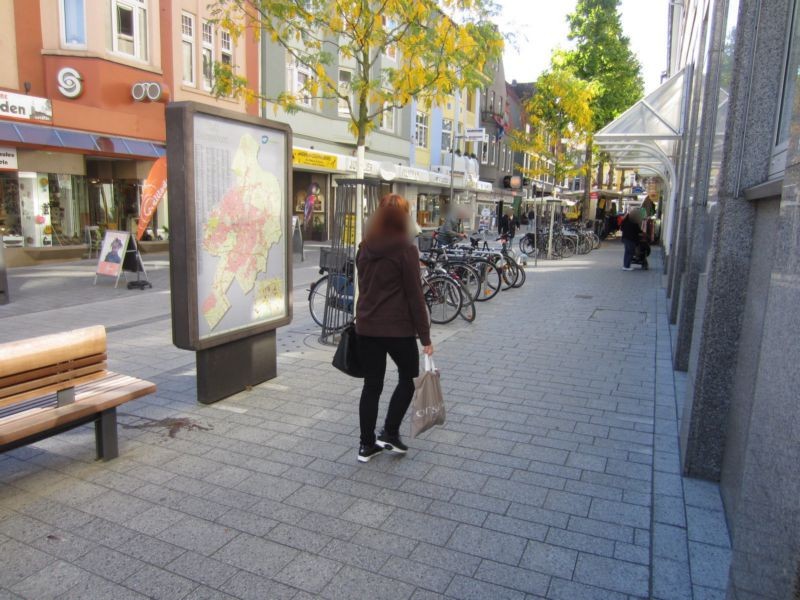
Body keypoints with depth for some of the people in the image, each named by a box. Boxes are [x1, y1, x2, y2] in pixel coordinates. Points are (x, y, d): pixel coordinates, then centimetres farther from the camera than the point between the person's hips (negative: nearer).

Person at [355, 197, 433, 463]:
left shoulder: (364, 248, 6)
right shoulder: (406, 250, -12)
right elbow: (415, 296, -13)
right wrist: (425, 336, -8)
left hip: (366, 327, 5)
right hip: (398, 328, -5)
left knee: (371, 385, 12)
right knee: (407, 378, 16)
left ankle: (367, 444, 18)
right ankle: (389, 434, 11)